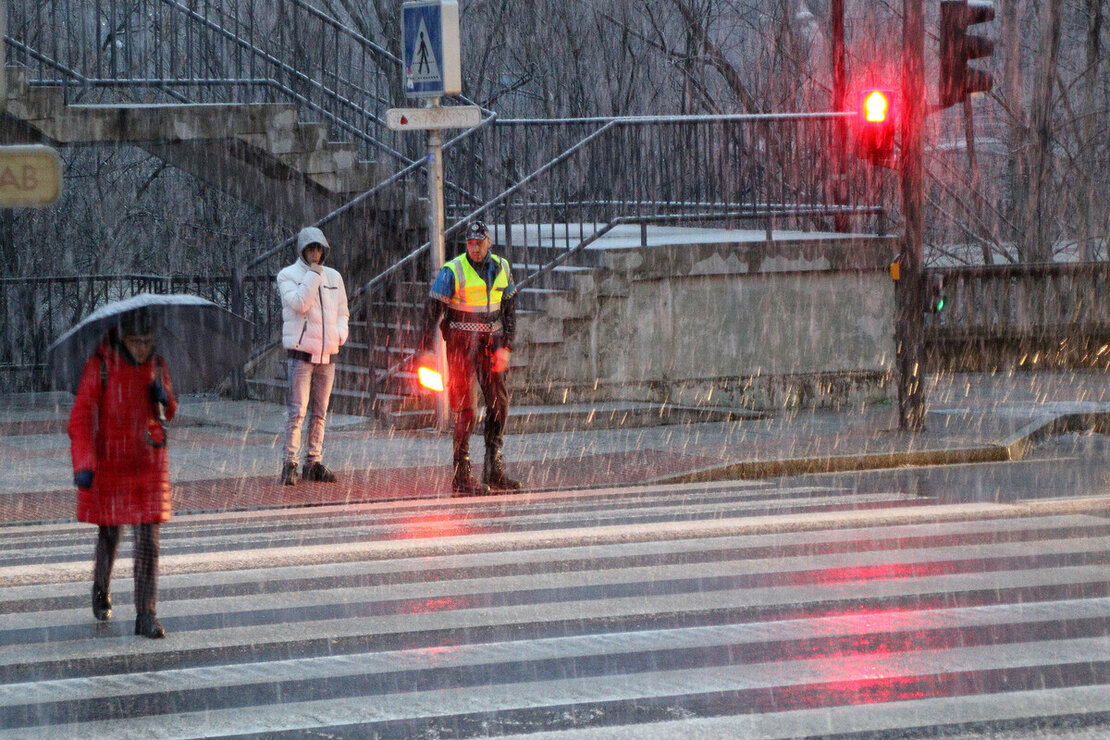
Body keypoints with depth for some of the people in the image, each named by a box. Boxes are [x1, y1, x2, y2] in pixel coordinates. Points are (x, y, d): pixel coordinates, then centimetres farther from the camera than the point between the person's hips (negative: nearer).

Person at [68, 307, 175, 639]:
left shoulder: (156, 365, 1)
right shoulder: (100, 366, -13)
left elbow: (168, 413, 15)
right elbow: (81, 419, -16)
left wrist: (164, 398, -11)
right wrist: (83, 465, -28)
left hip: (148, 466, 2)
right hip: (108, 463, -2)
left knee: (148, 540, -6)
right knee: (109, 534, 13)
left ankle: (146, 616, -4)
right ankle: (101, 591, 42)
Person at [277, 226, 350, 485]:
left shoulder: (333, 277, 14)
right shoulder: (287, 276, -1)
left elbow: (342, 312, 21)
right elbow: (299, 303, -18)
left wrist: (341, 332, 1)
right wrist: (313, 273, -16)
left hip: (326, 355, 5)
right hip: (300, 352, -5)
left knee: (320, 413, 8)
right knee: (297, 411, -12)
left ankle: (314, 463, 14)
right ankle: (289, 464, -12)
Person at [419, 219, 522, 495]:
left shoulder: (501, 269, 6)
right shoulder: (453, 271, -10)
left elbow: (509, 309, 9)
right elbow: (433, 310, -11)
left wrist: (505, 346, -1)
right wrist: (425, 349, -17)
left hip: (491, 342, 5)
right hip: (461, 342, -5)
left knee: (499, 403, 6)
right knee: (465, 410, -7)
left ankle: (493, 472, 15)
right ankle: (462, 477, -3)